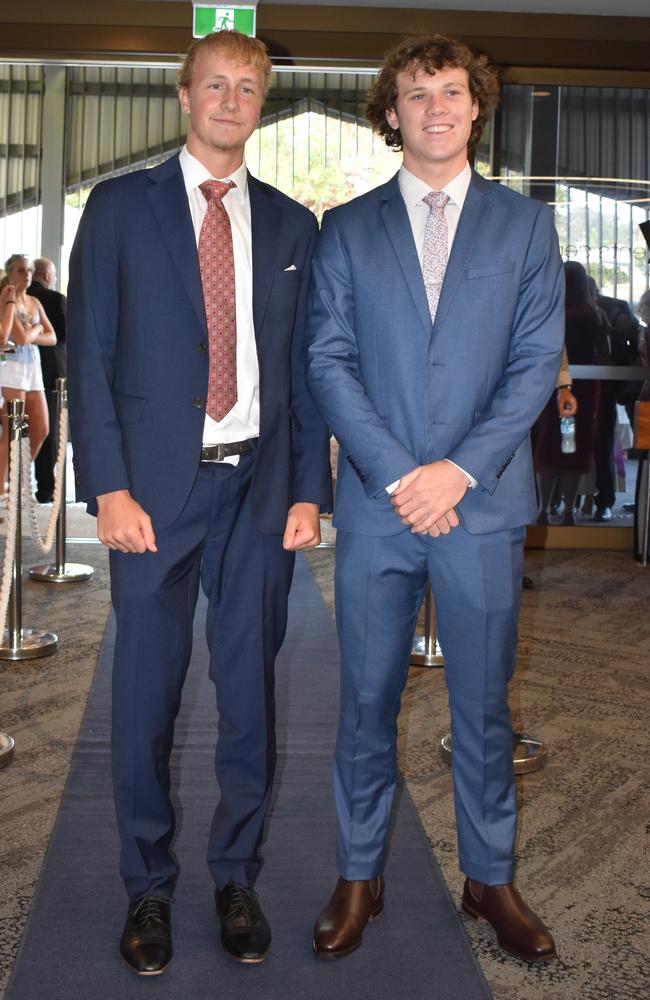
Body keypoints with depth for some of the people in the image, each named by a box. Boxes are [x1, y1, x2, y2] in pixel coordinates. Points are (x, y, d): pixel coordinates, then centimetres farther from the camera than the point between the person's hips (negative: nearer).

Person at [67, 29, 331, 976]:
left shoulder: (290, 224, 12)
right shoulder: (120, 207, 5)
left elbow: (305, 364, 10)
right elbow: (90, 353, -1)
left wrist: (310, 489, 1)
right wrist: (108, 488, -10)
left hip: (259, 488, 2)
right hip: (154, 485, -2)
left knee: (250, 692, 8)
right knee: (147, 692, 6)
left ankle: (237, 878, 27)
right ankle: (149, 887, 25)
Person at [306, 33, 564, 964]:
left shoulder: (525, 224, 8)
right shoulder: (346, 229, 8)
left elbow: (537, 361, 1)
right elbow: (328, 361, 0)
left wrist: (461, 469, -11)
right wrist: (397, 474, -11)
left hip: (483, 503, 0)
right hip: (375, 503, 0)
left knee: (483, 703, 10)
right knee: (367, 700, 9)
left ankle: (491, 877, 27)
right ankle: (359, 876, 25)